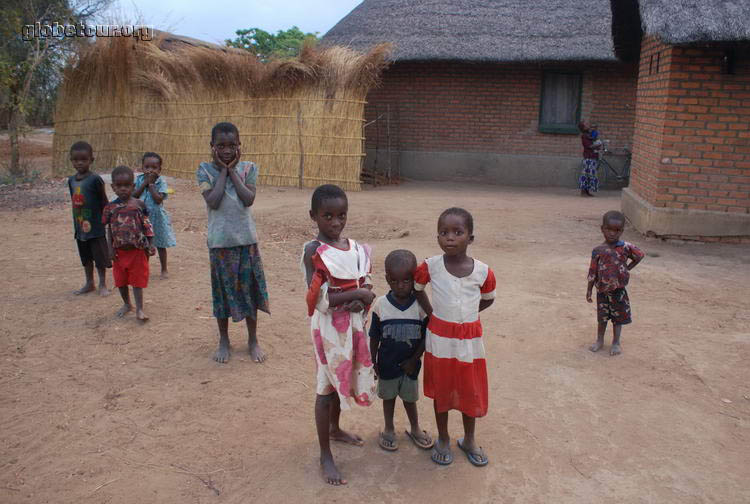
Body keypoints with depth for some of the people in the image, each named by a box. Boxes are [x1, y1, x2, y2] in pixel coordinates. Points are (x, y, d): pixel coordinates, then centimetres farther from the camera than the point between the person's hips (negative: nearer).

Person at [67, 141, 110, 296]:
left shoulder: (95, 179, -13)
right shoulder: (71, 180, 6)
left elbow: (104, 202, -8)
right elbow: (74, 203, 13)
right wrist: (76, 225, 16)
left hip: (95, 227, -6)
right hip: (80, 228, 6)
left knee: (100, 257, 3)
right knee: (85, 258, 17)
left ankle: (103, 284, 16)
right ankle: (89, 283, 30)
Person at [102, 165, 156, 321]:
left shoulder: (139, 205, -7)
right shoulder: (111, 207, -4)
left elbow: (146, 226, -1)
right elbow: (109, 229, 2)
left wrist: (150, 245, -3)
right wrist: (110, 248, -2)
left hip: (137, 250, -3)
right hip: (119, 251, 3)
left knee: (137, 280, 3)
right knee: (120, 280, 15)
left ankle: (139, 309, 10)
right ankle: (126, 304, 36)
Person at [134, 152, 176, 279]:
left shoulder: (161, 181, -11)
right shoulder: (139, 179, -2)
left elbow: (158, 199, -22)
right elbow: (134, 196, -12)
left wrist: (151, 184, -20)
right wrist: (145, 183, -17)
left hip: (157, 216, -3)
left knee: (160, 245, 10)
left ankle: (164, 270, 23)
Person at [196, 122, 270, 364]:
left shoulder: (248, 168, -1)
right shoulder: (205, 170, -4)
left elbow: (249, 199, -14)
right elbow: (213, 202, -17)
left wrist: (232, 171, -11)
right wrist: (223, 171, -12)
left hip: (246, 238, 1)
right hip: (220, 241, -1)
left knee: (249, 288, 9)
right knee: (222, 290, 9)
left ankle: (253, 340, 25)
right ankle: (223, 340, 28)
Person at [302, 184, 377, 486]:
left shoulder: (355, 248, 3)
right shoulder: (313, 251, -16)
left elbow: (366, 286, 4)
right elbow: (319, 298, -23)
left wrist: (359, 302, -18)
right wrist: (358, 294, -21)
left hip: (353, 323, 6)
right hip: (329, 326, -6)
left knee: (343, 379, 22)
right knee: (327, 386, 3)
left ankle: (335, 429, 45)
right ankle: (325, 456, 16)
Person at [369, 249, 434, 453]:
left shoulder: (421, 305, -15)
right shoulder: (381, 305, -14)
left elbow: (426, 336, -7)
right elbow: (374, 337, -4)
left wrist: (414, 360, -8)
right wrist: (372, 362, -1)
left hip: (410, 363, 0)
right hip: (387, 363, 0)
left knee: (410, 397, 17)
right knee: (388, 396, 18)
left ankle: (415, 429, 39)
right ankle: (389, 430, 38)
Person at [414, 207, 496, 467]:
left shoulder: (483, 271, -12)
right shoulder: (430, 267, -14)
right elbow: (415, 287, 5)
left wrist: (462, 315, 1)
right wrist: (432, 313, 2)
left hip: (470, 340, 1)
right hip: (439, 339, -1)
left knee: (471, 391, 14)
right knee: (441, 390, 15)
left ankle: (469, 440, 37)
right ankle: (443, 440, 35)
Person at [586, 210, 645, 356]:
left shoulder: (625, 247, -8)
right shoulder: (598, 250, -6)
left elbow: (640, 255, 6)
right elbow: (593, 271, -1)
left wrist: (627, 269, 0)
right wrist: (589, 290, 2)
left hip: (618, 290, -1)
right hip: (602, 290, 1)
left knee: (618, 317, 10)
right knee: (602, 317, 14)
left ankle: (616, 343, 24)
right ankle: (599, 341, 29)